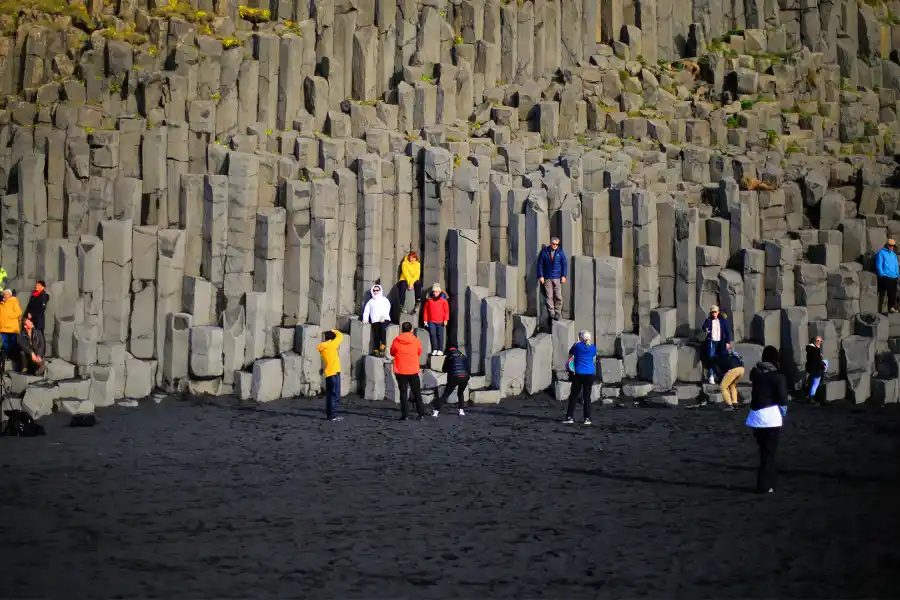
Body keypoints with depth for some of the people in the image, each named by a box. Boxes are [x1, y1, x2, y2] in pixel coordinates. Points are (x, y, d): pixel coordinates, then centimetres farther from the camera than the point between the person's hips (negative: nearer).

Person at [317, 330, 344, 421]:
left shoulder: (322, 347, 9)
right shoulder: (331, 345, -10)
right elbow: (340, 336, -1)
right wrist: (334, 331, 16)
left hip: (328, 373, 8)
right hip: (334, 373, -8)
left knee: (330, 394, 16)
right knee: (335, 395, -5)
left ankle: (328, 413, 22)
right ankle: (333, 415, -7)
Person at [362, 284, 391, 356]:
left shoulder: (384, 300, 18)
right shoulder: (371, 301, 25)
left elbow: (387, 308, 2)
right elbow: (366, 310, 15)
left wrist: (383, 317, -15)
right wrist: (365, 319, -2)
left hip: (384, 319, -2)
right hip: (375, 320, 2)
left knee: (382, 327, -34)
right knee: (376, 332, -21)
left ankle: (383, 345, -28)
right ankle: (377, 350, -22)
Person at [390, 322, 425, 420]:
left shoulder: (396, 341, -7)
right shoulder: (416, 341, -5)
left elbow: (392, 353, 7)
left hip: (400, 371, -1)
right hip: (413, 371, 1)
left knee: (403, 393, 5)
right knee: (417, 393, 12)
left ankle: (405, 415, 0)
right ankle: (421, 414, 12)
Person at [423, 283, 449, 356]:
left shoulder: (443, 299, 2)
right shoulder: (429, 299, 8)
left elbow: (446, 310, 0)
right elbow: (426, 310, 10)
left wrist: (446, 319, -7)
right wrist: (425, 320, 6)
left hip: (440, 321, -2)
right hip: (431, 321, 2)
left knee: (440, 335, 1)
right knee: (432, 334, -2)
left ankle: (440, 350, 6)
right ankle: (434, 350, 6)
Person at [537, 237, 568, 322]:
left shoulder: (560, 252, 5)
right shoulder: (544, 251, 2)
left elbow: (564, 264, 6)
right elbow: (540, 264, 3)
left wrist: (564, 276, -2)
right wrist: (541, 276, -3)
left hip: (557, 278, 0)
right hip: (547, 278, 0)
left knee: (558, 297, -5)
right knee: (549, 296, -3)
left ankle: (558, 314, 0)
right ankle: (551, 314, 1)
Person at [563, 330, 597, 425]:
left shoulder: (577, 346, -5)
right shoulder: (593, 347, 2)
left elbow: (570, 353, 13)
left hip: (578, 374, -2)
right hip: (590, 374, 2)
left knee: (574, 396, 4)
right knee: (587, 396, 6)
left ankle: (570, 417, 3)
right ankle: (587, 418, 4)